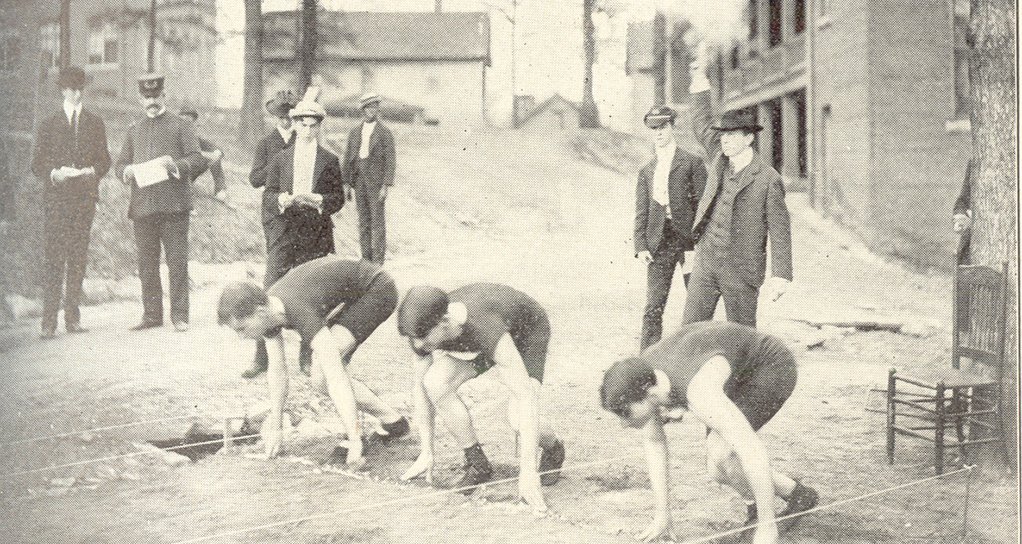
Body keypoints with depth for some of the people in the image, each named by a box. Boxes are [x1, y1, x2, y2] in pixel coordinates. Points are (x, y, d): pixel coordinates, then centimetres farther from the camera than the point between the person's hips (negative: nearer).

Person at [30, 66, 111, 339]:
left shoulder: (95, 123, 14)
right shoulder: (49, 124, 9)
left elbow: (105, 160, 14)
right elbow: (37, 164, 8)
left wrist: (92, 172, -6)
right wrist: (54, 173, -12)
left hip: (84, 196, 2)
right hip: (56, 197, -2)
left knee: (79, 257, 1)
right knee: (53, 257, -9)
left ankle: (73, 317, 7)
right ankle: (49, 321, -9)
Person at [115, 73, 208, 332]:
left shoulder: (181, 126, 8)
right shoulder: (134, 129, 20)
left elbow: (198, 159, -1)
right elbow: (120, 163, 19)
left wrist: (175, 165, -20)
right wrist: (126, 171, -5)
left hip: (174, 205, -4)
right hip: (142, 206, 4)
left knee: (177, 261, -5)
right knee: (147, 265, 5)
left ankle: (179, 315, 0)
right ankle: (152, 314, 14)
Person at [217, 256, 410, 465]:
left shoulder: (303, 315, -37)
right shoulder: (266, 309, -12)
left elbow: (337, 379, -40)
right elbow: (277, 371, 2)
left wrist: (355, 442, -41)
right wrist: (276, 426, 10)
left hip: (377, 291, -9)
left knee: (326, 366, -22)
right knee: (321, 378, 2)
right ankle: (391, 419, 10)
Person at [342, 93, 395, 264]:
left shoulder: (385, 133, -4)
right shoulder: (354, 132, 9)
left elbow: (391, 161, -8)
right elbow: (348, 158, 12)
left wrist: (386, 186, -16)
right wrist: (348, 184, 7)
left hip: (377, 182, -4)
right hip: (359, 183, 4)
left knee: (378, 221, -3)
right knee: (363, 222, 7)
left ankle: (378, 261, 1)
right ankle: (366, 259, 13)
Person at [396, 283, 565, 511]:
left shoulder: (486, 330, -45)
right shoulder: (421, 331, -27)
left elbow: (526, 395, -43)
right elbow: (420, 388, -10)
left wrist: (528, 471, -44)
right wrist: (427, 454, -9)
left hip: (527, 332, -5)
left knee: (519, 419, -27)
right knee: (435, 383, -23)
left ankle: (553, 447, 11)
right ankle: (477, 464, -4)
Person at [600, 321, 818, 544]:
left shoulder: (698, 393, -42)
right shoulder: (635, 379, -18)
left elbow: (754, 452, -42)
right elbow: (654, 443, -4)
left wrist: (767, 526, -34)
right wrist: (662, 515, -3)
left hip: (773, 367, -8)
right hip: (741, 373, 8)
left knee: (719, 454, -23)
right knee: (722, 470, 3)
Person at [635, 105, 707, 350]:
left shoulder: (692, 163, 4)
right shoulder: (646, 171, 16)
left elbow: (702, 203, -1)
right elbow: (641, 212, 13)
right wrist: (641, 245, 0)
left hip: (689, 238, -2)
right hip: (659, 242, 3)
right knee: (653, 308, -3)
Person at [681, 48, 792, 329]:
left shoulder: (768, 180, -9)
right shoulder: (720, 160, 7)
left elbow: (780, 230, -9)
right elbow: (701, 124, 18)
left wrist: (781, 275, -16)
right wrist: (699, 78, 14)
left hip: (741, 273, -5)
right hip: (705, 263, 5)